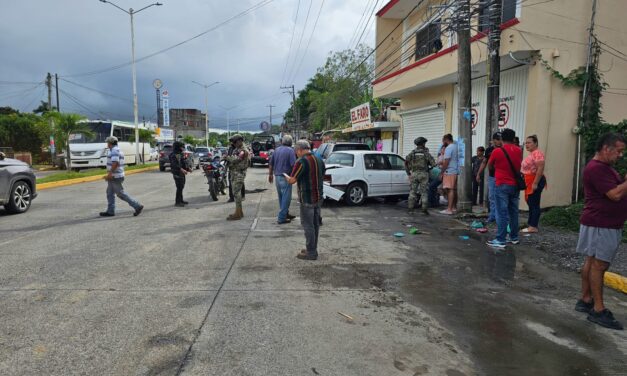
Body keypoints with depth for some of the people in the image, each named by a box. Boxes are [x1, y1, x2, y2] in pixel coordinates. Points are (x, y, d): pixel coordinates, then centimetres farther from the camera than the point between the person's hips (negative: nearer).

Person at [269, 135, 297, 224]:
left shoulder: (277, 150, 10)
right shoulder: (290, 150, -11)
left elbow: (270, 163, 14)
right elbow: (293, 165, -19)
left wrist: (270, 174, 24)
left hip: (277, 176, 7)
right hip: (285, 177, -7)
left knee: (281, 197, 18)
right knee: (286, 198, 0)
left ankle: (285, 214, 30)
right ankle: (281, 218, 2)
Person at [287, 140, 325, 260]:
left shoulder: (301, 162, -16)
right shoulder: (319, 160, 9)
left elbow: (292, 180, -16)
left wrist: (288, 179, 6)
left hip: (307, 199, -8)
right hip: (318, 197, 8)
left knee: (308, 225, 0)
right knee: (315, 224, 14)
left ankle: (311, 253, 5)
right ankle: (313, 249, 24)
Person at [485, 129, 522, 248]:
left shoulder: (497, 151, -11)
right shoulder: (519, 151, 5)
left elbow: (489, 166, 5)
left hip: (502, 185, -5)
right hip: (515, 185, 6)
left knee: (502, 213, -6)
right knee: (513, 212, 13)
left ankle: (500, 240, -6)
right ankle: (514, 237, 22)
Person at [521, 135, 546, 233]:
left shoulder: (537, 153, -15)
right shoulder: (531, 154, 16)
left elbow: (540, 169, -23)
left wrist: (535, 183, -25)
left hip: (535, 182, -10)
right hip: (530, 182, 10)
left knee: (534, 204, -6)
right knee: (530, 203, 13)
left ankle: (533, 227, -3)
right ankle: (530, 224, 20)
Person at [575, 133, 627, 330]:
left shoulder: (605, 167, 18)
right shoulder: (596, 168, -17)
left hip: (607, 225, 10)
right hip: (600, 225, -10)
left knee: (592, 262, 13)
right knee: (599, 265, -6)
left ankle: (586, 300, 21)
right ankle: (598, 310, -1)